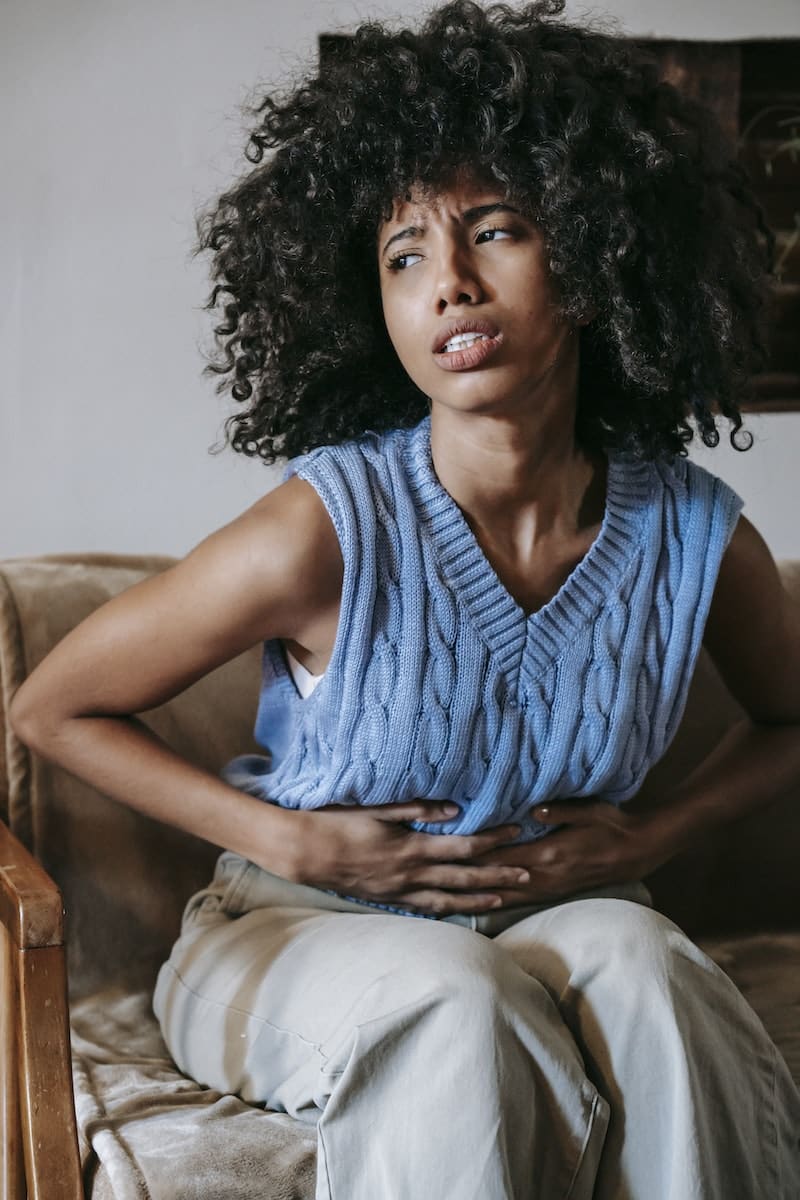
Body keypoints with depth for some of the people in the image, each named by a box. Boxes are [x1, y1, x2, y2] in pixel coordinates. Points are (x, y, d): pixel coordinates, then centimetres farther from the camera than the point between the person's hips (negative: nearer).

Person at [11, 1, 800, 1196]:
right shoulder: (325, 531, -21)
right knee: (457, 1001, -34)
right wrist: (289, 841, -14)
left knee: (632, 956, -30)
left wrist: (643, 838, -4)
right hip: (297, 938, -2)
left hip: (563, 920, 3)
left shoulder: (698, 540, -10)